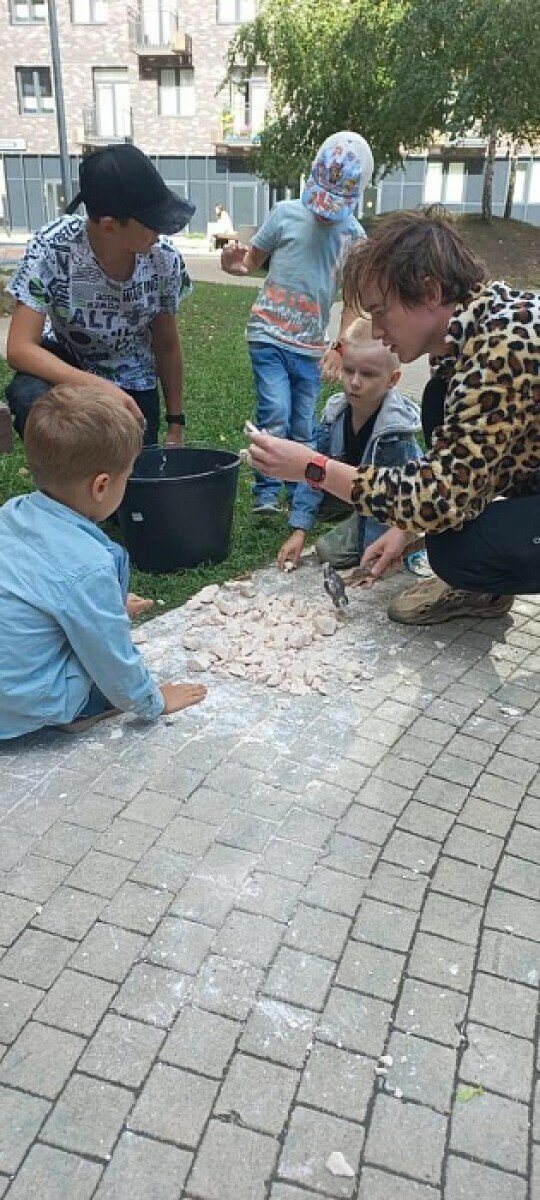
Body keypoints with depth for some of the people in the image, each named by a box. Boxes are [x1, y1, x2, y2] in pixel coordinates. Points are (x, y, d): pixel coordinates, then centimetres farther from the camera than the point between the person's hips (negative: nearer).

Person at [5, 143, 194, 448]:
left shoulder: (164, 259, -18)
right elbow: (20, 348, -30)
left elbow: (167, 345, -3)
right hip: (65, 369, -2)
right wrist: (101, 388, -42)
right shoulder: (53, 248, -27)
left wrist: (176, 425, -1)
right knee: (31, 399, -34)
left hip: (132, 382, 3)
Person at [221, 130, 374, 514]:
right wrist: (236, 265, -19)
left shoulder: (354, 235, 3)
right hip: (269, 337, -3)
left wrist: (340, 346, -5)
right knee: (275, 416, -15)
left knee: (303, 429, 9)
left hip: (311, 347, 3)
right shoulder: (286, 214, -3)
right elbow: (253, 260, 5)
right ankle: (266, 492, -4)